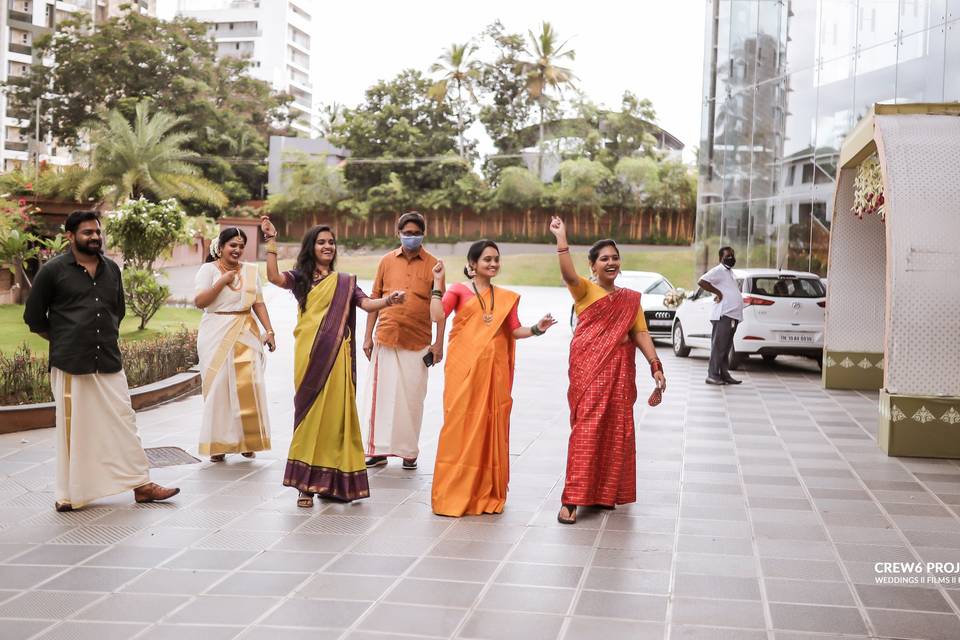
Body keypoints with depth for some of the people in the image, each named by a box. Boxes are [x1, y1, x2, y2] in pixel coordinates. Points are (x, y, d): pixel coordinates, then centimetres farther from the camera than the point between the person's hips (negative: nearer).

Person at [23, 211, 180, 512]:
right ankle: (70, 494, 14)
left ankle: (141, 485, 12)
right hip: (70, 365, -4)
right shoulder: (54, 270, -4)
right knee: (74, 428, 2)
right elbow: (34, 316, 3)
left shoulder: (111, 269, 10)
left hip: (109, 363, 4)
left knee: (123, 422, 5)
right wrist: (64, 341, 7)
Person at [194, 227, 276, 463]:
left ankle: (247, 441, 6)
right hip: (217, 335, -3)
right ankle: (218, 444, 5)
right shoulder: (209, 269, 1)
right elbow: (199, 302, -9)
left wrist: (269, 330, 1)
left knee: (248, 386, -5)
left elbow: (258, 303, 11)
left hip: (246, 334, 3)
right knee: (219, 386, -2)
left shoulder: (251, 270, 12)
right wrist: (223, 281, -14)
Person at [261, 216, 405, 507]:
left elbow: (366, 303, 2)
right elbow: (274, 277, -9)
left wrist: (388, 301, -18)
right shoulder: (300, 277, 10)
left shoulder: (345, 282, 15)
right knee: (310, 413, -2)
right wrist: (271, 240, -12)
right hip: (309, 354, -2)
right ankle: (307, 483, 2)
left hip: (336, 355, 2)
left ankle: (332, 481, 6)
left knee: (335, 412, 0)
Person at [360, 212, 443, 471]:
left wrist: (439, 343, -3)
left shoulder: (433, 265, 2)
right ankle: (379, 450, 10)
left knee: (413, 398, 4)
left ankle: (409, 452, 14)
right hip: (386, 340, 1)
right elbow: (374, 300, 10)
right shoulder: (387, 261, 7)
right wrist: (368, 336, 6)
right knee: (381, 394, 2)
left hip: (418, 343, -1)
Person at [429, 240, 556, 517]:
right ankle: (453, 494, 4)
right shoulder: (459, 291, 5)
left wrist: (537, 328, -4)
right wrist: (438, 283, -10)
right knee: (460, 426, -3)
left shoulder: (507, 297, 16)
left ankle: (487, 494, 13)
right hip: (464, 370, -3)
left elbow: (514, 331, 12)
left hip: (494, 371, 3)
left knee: (492, 428, 3)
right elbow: (437, 315, -9)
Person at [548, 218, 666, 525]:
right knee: (586, 429, -10)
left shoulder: (631, 298, 14)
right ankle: (572, 499, -10)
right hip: (588, 367, -4)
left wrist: (655, 365, -2)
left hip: (620, 370, 5)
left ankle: (605, 493, 18)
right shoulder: (584, 290, 2)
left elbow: (640, 332, 9)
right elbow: (568, 274, -19)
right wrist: (561, 238, -27)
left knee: (616, 430, 6)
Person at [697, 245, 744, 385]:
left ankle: (724, 375, 17)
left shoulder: (730, 272, 21)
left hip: (732, 316, 9)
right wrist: (718, 292, -17)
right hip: (723, 316, -9)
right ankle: (712, 376, -7)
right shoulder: (718, 270, -7)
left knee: (725, 348, 12)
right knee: (718, 346, -8)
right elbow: (702, 282, -20)